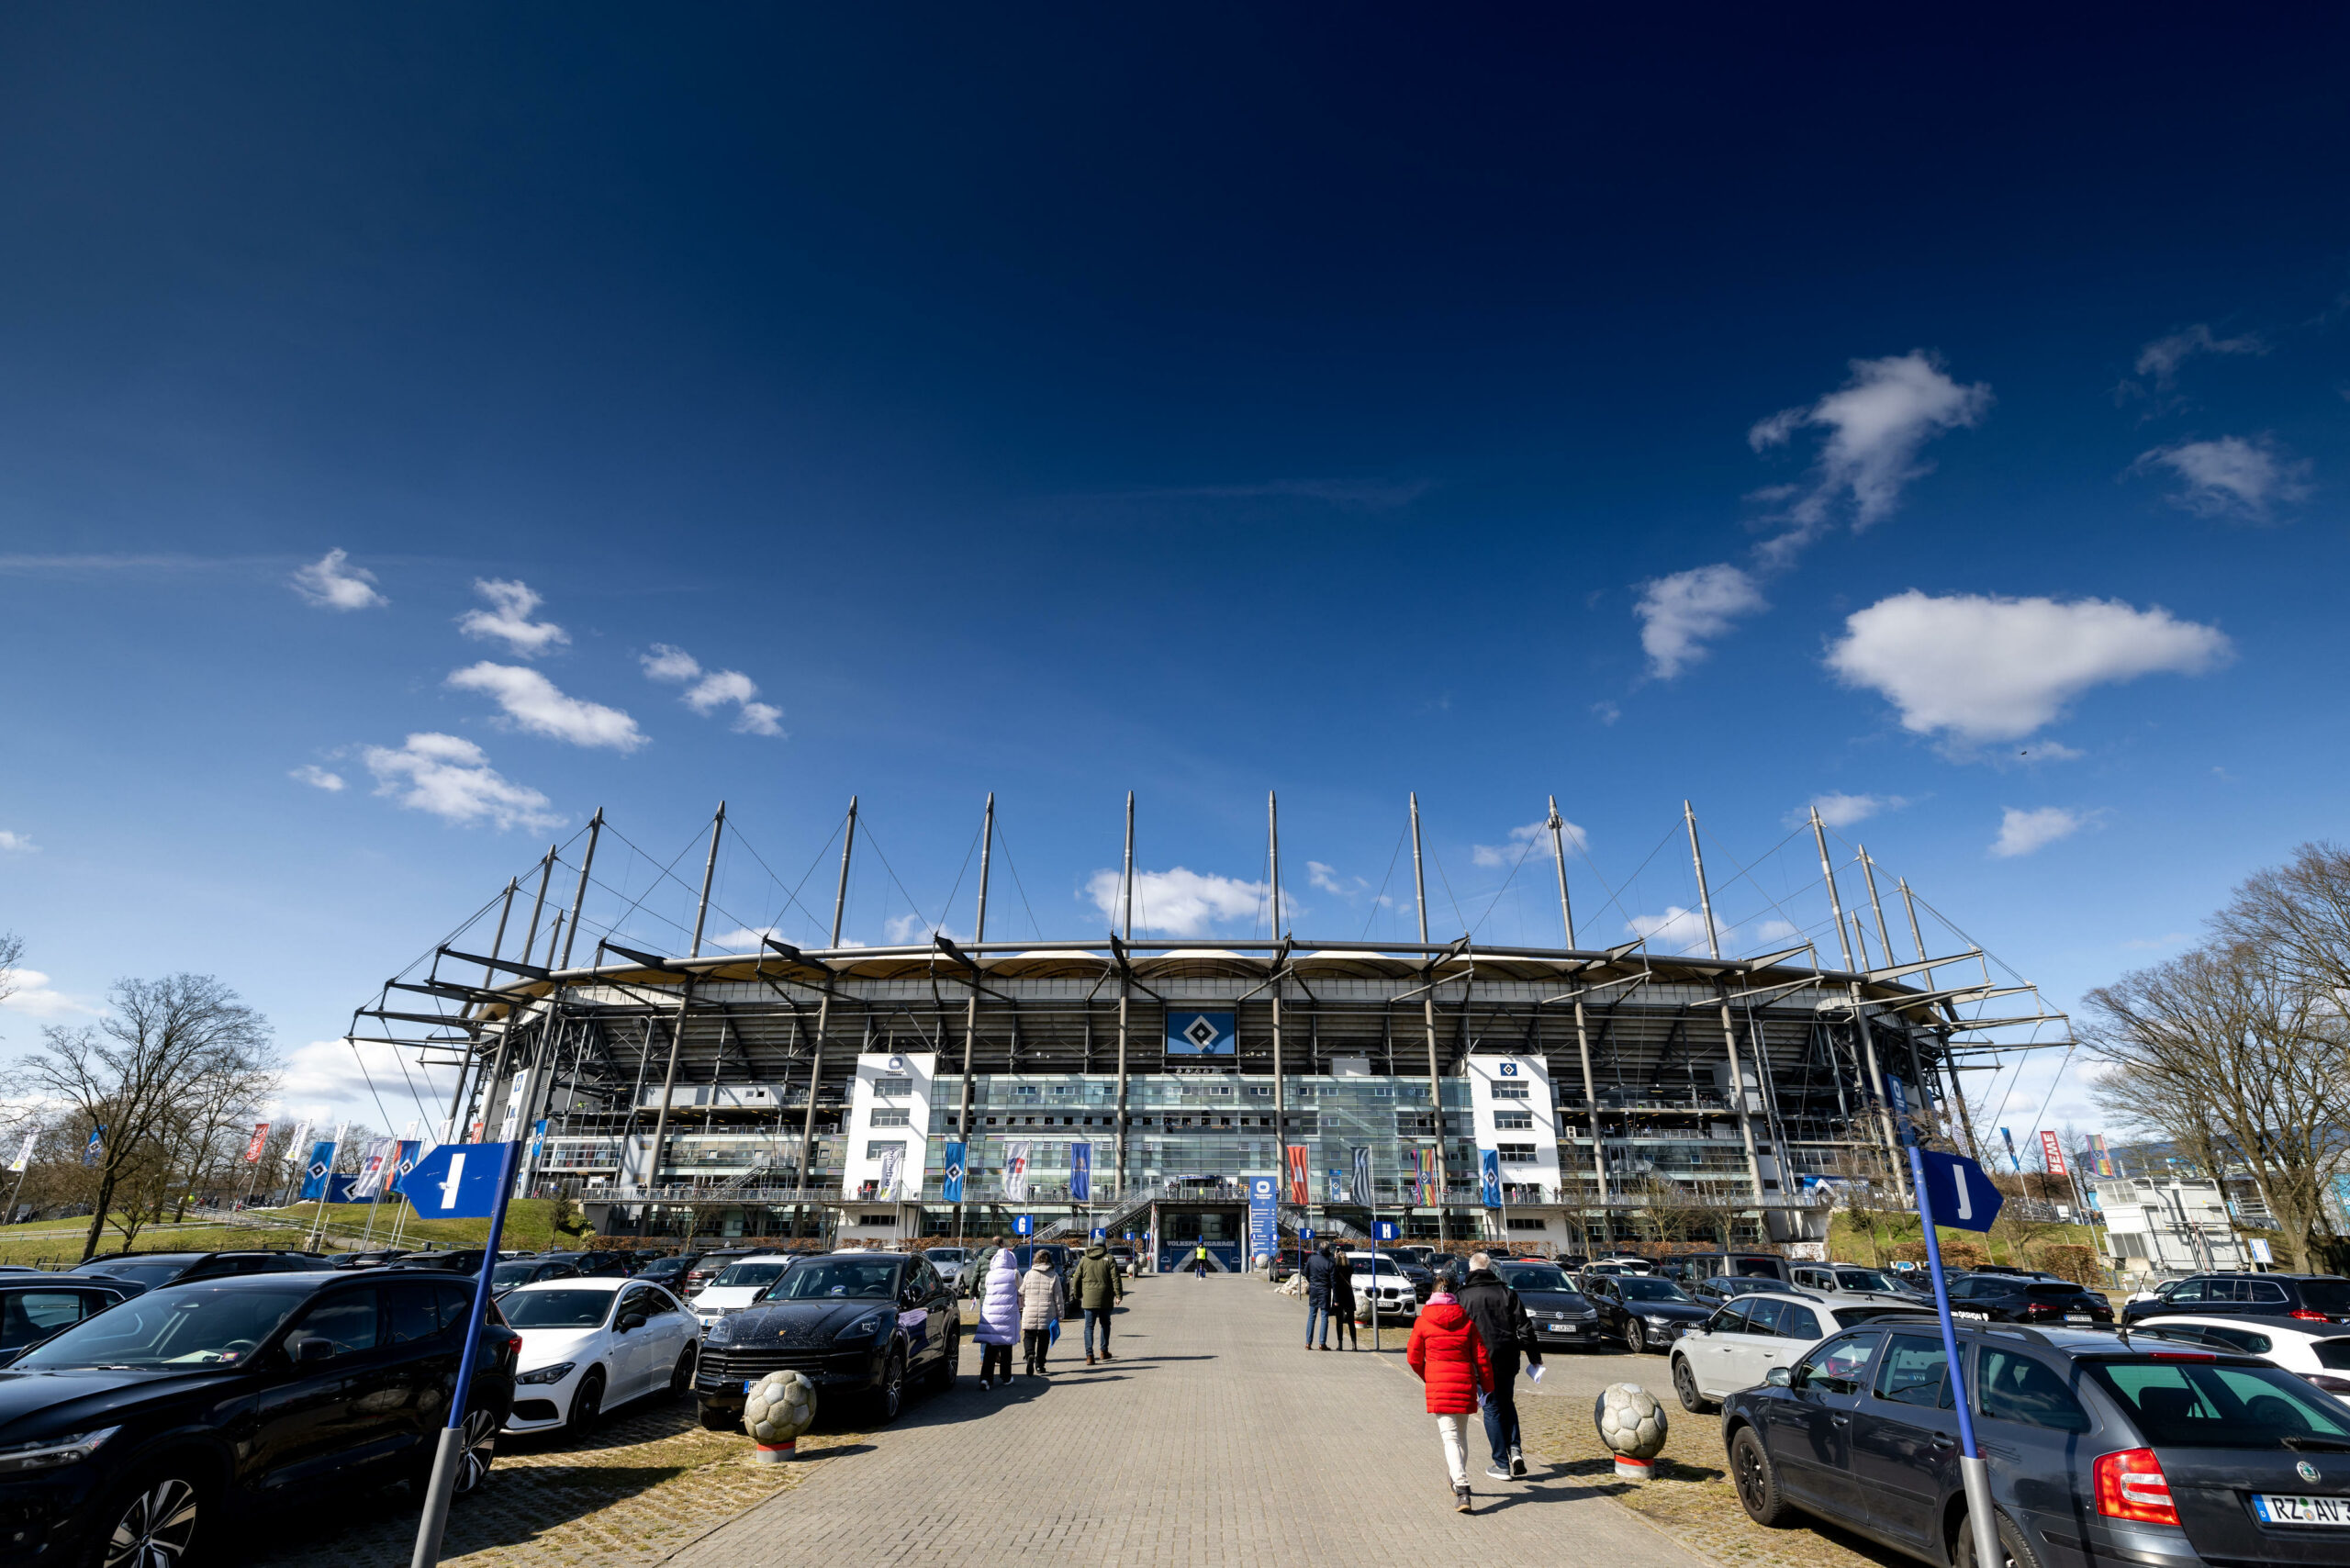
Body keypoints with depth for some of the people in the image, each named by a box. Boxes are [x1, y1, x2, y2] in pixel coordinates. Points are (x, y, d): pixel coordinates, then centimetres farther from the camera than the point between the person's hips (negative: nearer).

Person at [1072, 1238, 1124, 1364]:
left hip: (1089, 1299, 0)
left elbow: (1076, 1279, 9)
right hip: (1105, 1298, 0)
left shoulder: (1084, 1260, 10)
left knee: (1089, 1326, 3)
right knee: (1105, 1324, 19)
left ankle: (1089, 1355, -8)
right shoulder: (1109, 1259, 3)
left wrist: (1078, 1296, 18)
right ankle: (1104, 1351, 24)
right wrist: (1119, 1295, -3)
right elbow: (1115, 1278, -5)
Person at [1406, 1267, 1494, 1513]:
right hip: (1465, 1382, 3)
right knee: (1460, 1434, 21)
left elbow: (1413, 1357, 3)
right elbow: (1481, 1357, 3)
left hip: (1438, 1384, -3)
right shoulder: (1467, 1321, 3)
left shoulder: (1423, 1321, -1)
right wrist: (1488, 1387, 16)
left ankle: (1462, 1490, -18)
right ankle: (1458, 1481, 35)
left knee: (1450, 1436, -3)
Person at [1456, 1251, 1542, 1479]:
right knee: (1507, 1403, 22)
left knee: (1492, 1408, 7)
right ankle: (1515, 1448, 5)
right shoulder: (1507, 1292, 2)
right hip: (1508, 1358, 3)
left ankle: (1502, 1465, 7)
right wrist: (1534, 1356, 11)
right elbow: (1524, 1327, 2)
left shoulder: (1464, 1295, -4)